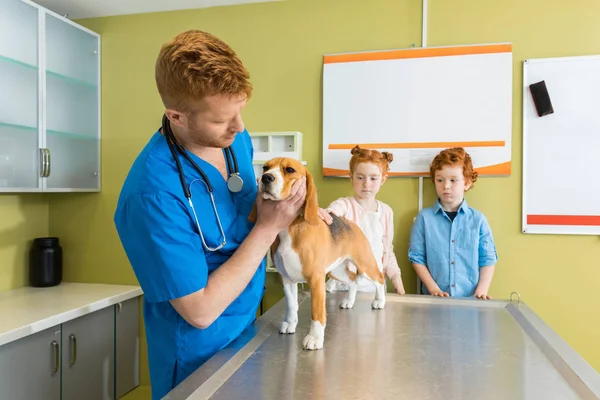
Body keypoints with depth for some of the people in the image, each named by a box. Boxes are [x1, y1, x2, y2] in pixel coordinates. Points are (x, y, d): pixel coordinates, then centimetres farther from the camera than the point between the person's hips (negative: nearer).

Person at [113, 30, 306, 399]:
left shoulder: (236, 137, -9)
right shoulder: (153, 193, -31)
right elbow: (201, 311, -27)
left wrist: (293, 214, -9)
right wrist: (268, 226, -25)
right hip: (201, 359, -6)